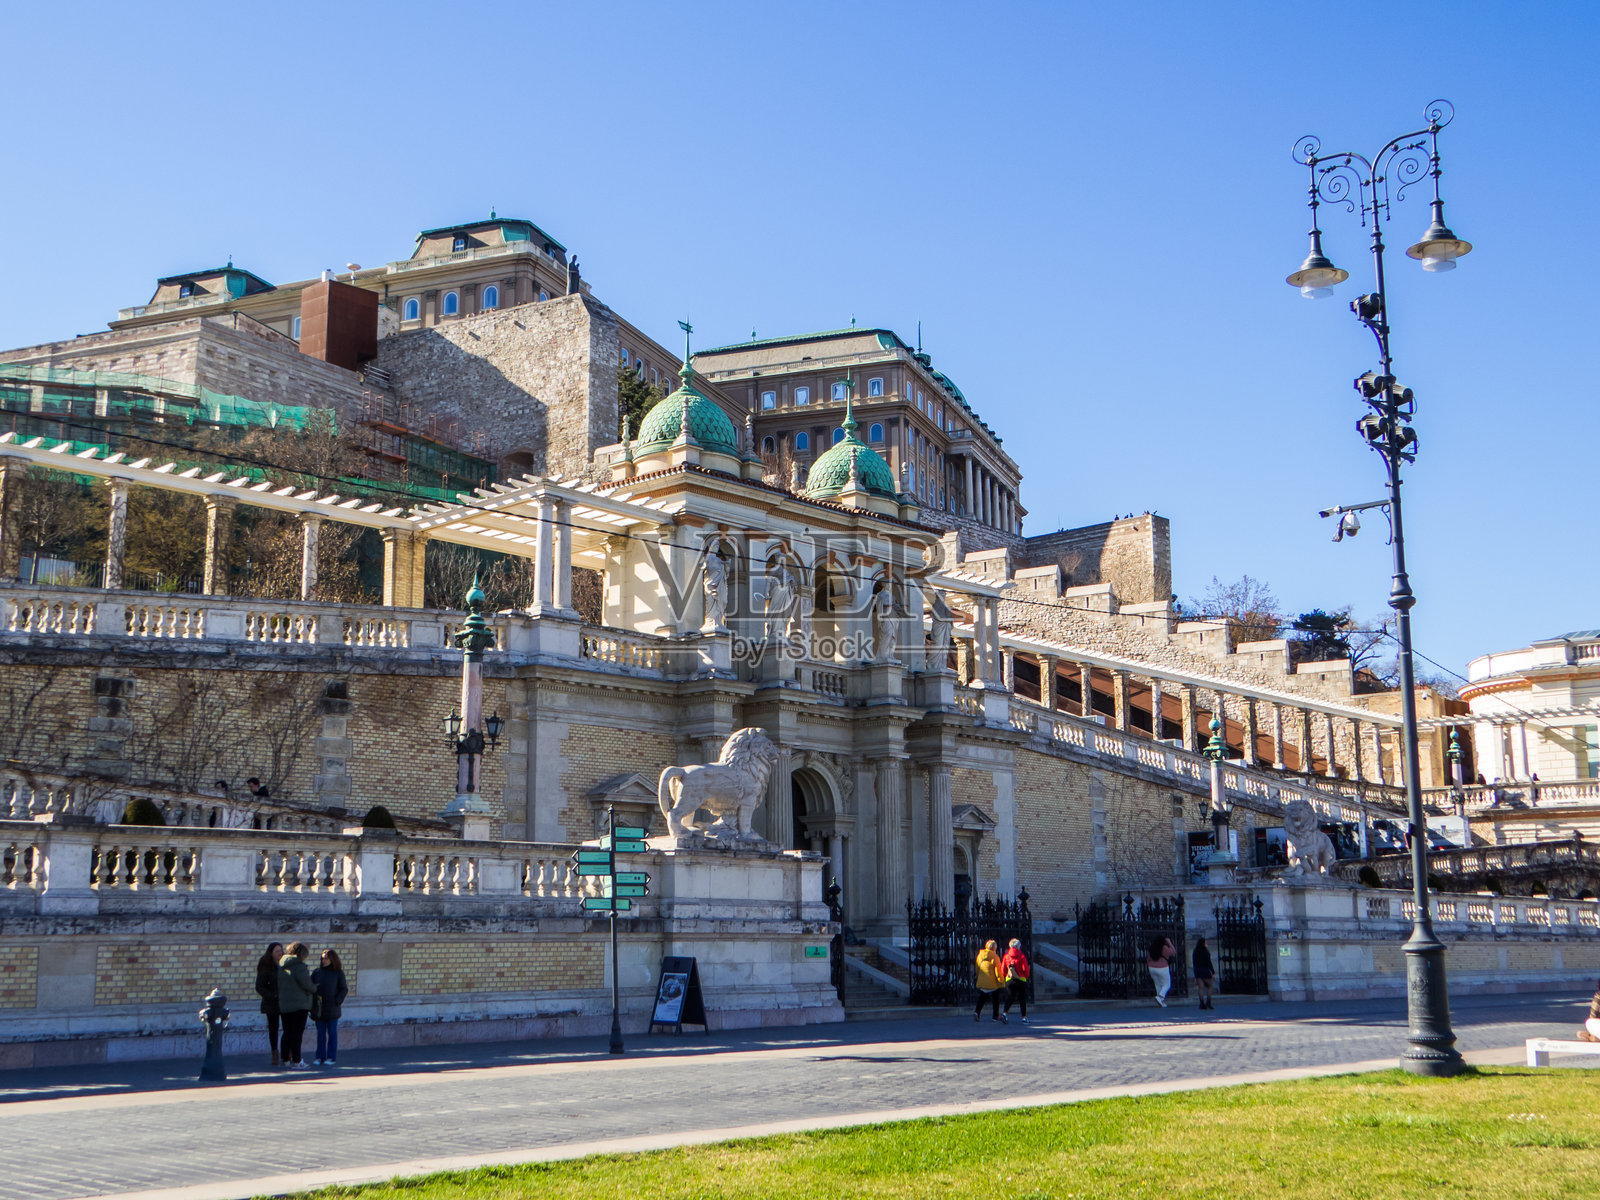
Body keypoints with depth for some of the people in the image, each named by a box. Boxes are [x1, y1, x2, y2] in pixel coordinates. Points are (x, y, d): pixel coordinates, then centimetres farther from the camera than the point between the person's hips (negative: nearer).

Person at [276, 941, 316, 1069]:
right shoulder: (299, 967, -14)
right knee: (297, 1033, -4)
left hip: (283, 1004, 7)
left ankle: (285, 1059, 17)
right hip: (299, 1005, -7)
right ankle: (296, 1061, -4)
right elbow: (306, 984, -15)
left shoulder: (280, 966, 10)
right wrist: (315, 989, 5)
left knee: (287, 1033, 13)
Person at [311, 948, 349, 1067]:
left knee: (332, 1033, 2)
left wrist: (337, 1001, -10)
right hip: (319, 1008, 3)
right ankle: (320, 1057, 13)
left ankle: (331, 1057, 8)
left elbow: (344, 989, 1)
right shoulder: (317, 972, 6)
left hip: (332, 1009, -3)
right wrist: (312, 1003, -3)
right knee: (320, 1033, 7)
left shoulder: (338, 973, 0)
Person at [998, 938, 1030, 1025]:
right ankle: (1024, 1017, 11)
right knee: (1022, 999, 9)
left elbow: (1002, 970, 5)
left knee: (1010, 998, 3)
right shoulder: (1022, 956, -7)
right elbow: (1025, 969, -8)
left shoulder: (1006, 956, 2)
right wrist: (1026, 977, 11)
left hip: (1009, 980, 3)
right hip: (1021, 980, -2)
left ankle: (1005, 1013, -20)